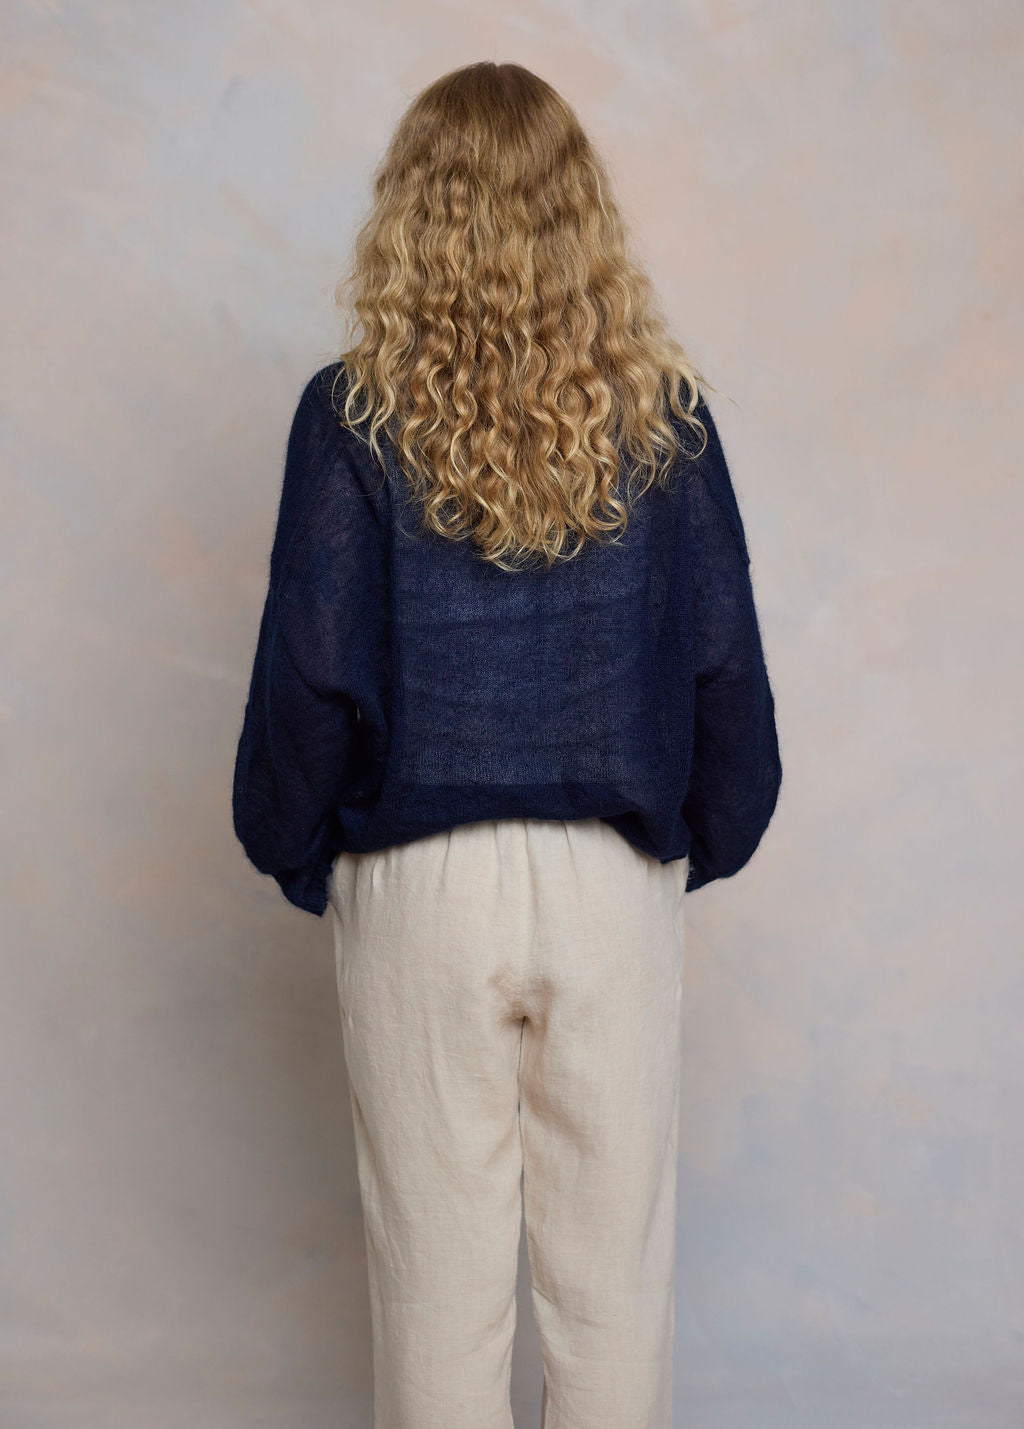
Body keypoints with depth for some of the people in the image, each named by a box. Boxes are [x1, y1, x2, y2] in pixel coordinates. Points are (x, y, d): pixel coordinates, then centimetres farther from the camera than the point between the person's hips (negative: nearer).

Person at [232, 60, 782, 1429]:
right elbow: (725, 660, -1)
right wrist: (707, 841, 15)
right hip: (617, 879, 2)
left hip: (419, 882, -1)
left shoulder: (354, 413, -8)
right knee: (616, 1266, 15)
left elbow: (313, 672, -9)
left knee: (440, 1269, 14)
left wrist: (296, 850, 8)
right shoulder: (663, 407, -3)